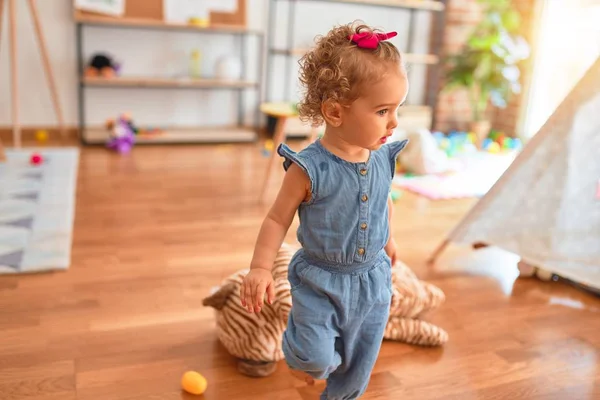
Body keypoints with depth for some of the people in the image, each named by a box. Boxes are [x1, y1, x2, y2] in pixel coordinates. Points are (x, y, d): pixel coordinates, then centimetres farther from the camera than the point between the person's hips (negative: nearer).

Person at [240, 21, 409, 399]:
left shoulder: (383, 159, -7)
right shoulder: (310, 168, -23)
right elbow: (278, 218, -12)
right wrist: (260, 268, -20)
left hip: (372, 279, 5)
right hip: (319, 280, -4)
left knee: (359, 365, 17)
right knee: (316, 358, -12)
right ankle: (304, 357, 26)